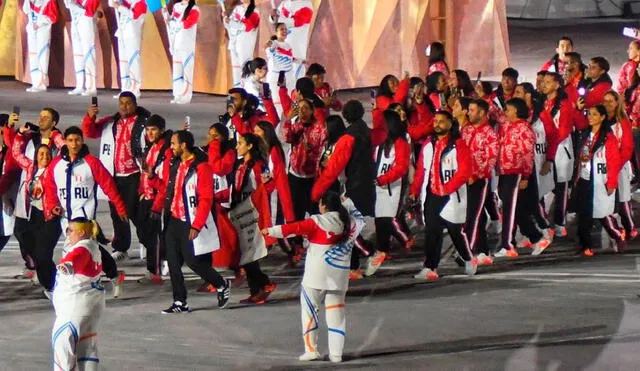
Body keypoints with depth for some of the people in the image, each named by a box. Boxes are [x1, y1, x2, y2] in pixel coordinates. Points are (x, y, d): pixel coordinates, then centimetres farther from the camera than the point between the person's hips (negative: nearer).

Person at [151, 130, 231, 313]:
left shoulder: (201, 167, -15)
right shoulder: (172, 164, 7)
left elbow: (206, 199, -17)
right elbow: (165, 188, 18)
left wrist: (197, 225, -20)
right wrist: (157, 207, 5)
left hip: (191, 223, -7)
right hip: (173, 221, 7)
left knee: (193, 261, -5)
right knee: (173, 262, 4)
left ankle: (222, 285, 18)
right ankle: (180, 302, 12)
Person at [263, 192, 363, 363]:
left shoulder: (318, 222, -11)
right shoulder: (349, 222, 5)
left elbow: (296, 228, -17)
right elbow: (359, 219, 27)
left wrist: (271, 231, -16)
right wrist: (348, 204, 38)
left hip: (317, 275, -5)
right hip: (339, 276, 5)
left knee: (309, 310, 7)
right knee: (336, 314, 8)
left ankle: (311, 349, 3)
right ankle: (336, 353, 5)